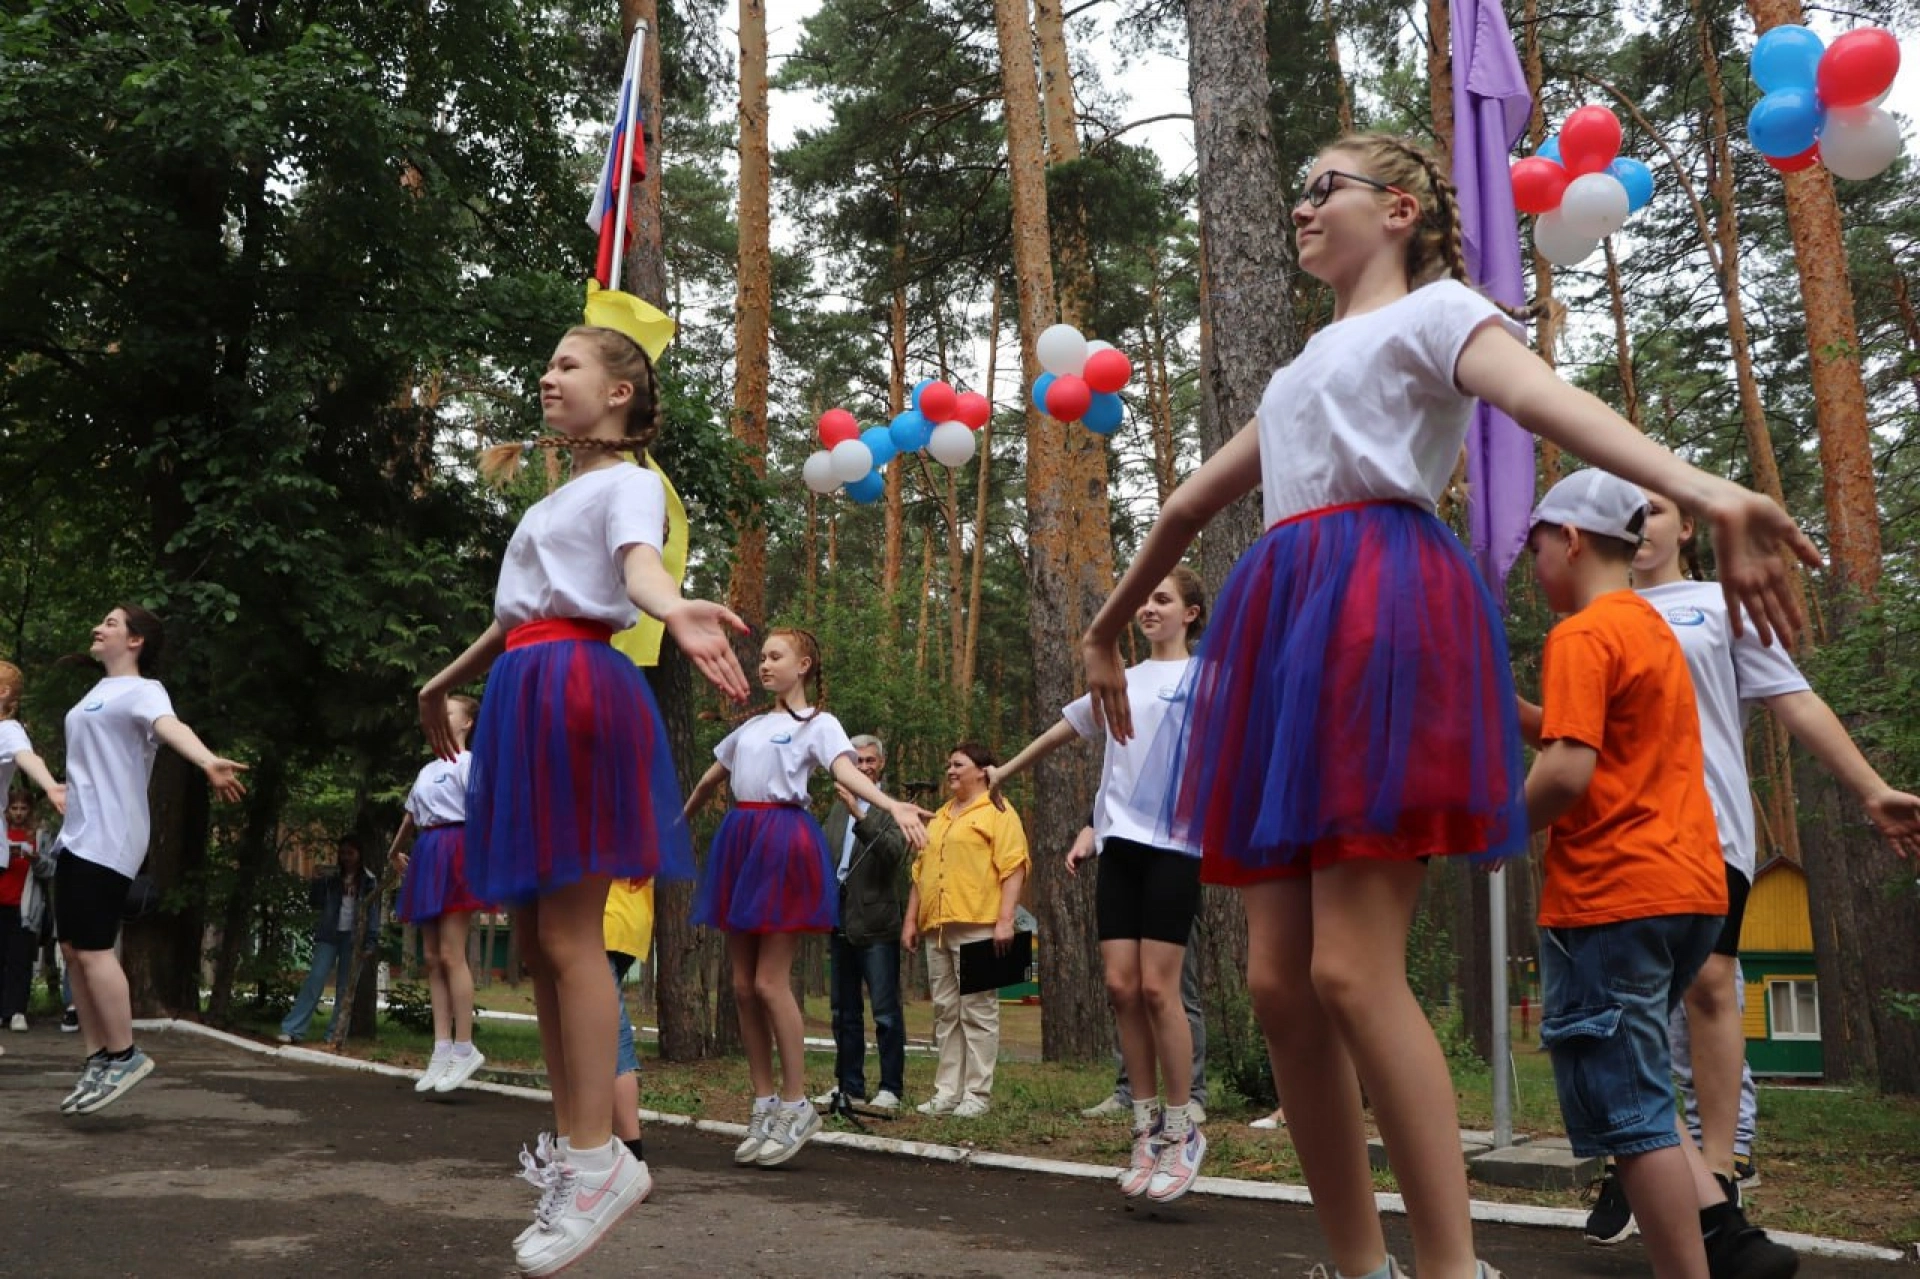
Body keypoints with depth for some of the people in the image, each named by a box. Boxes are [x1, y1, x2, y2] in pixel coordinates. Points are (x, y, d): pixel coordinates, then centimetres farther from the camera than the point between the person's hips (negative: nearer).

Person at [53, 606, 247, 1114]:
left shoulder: (142, 690, -11)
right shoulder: (99, 691, 18)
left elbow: (171, 727, -33)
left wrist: (208, 761, -53)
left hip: (107, 839, -9)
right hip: (77, 835, 9)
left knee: (93, 949, -12)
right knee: (73, 950, 8)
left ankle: (125, 1056, -2)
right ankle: (99, 1058, 15)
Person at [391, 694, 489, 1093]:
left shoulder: (466, 761, -4)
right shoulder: (428, 770, 22)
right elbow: (412, 814, 35)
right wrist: (395, 850, 47)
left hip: (455, 848, -9)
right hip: (428, 854, 9)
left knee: (450, 954, -13)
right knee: (432, 958, 4)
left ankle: (464, 1048, -10)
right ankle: (442, 1051, 4)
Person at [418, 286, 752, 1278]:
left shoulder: (627, 482, -1)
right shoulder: (553, 498, 25)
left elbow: (639, 565, -24)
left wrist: (674, 610, -48)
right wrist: (447, 681, 50)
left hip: (580, 691, -9)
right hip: (522, 698, 9)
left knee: (568, 937, -11)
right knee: (536, 942, 7)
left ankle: (597, 1158, -6)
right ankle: (576, 1155, 14)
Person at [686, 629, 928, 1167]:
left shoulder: (818, 723, 0)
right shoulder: (750, 726, 20)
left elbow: (848, 772, -17)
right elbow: (710, 781, 32)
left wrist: (893, 805, -36)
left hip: (785, 838, -7)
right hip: (738, 839, 7)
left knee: (770, 982, -11)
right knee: (743, 986, 4)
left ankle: (796, 1106, 0)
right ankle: (765, 1105, 12)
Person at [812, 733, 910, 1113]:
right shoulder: (839, 807, 16)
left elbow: (893, 850, -23)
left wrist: (860, 814, -31)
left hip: (876, 924, -7)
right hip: (840, 922, 7)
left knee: (886, 1012, -3)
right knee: (844, 1013, 13)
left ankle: (891, 1088, 3)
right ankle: (849, 1086, 21)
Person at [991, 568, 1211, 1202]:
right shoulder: (1120, 682, 21)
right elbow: (1061, 731, 32)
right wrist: (1002, 773, 42)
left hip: (1175, 844, -5)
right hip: (1119, 845, 5)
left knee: (1157, 987, -11)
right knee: (1121, 986, -1)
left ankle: (1183, 1131, 1)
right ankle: (1147, 1127, 9)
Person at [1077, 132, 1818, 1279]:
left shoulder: (1432, 309, 9)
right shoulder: (1309, 366, 32)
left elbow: (1544, 396, -13)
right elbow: (1195, 501, 40)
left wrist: (1708, 494, -31)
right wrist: (1110, 625, 48)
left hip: (1381, 603, -7)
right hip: (1286, 621, 8)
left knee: (1351, 970, -16)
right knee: (1278, 980, 0)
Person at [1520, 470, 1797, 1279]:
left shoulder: (1580, 637, -11)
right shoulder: (1652, 628, 18)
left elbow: (1565, 773, -21)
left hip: (1610, 898, -10)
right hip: (1685, 887, 10)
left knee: (1625, 1109, -2)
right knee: (1631, 1090, 19)